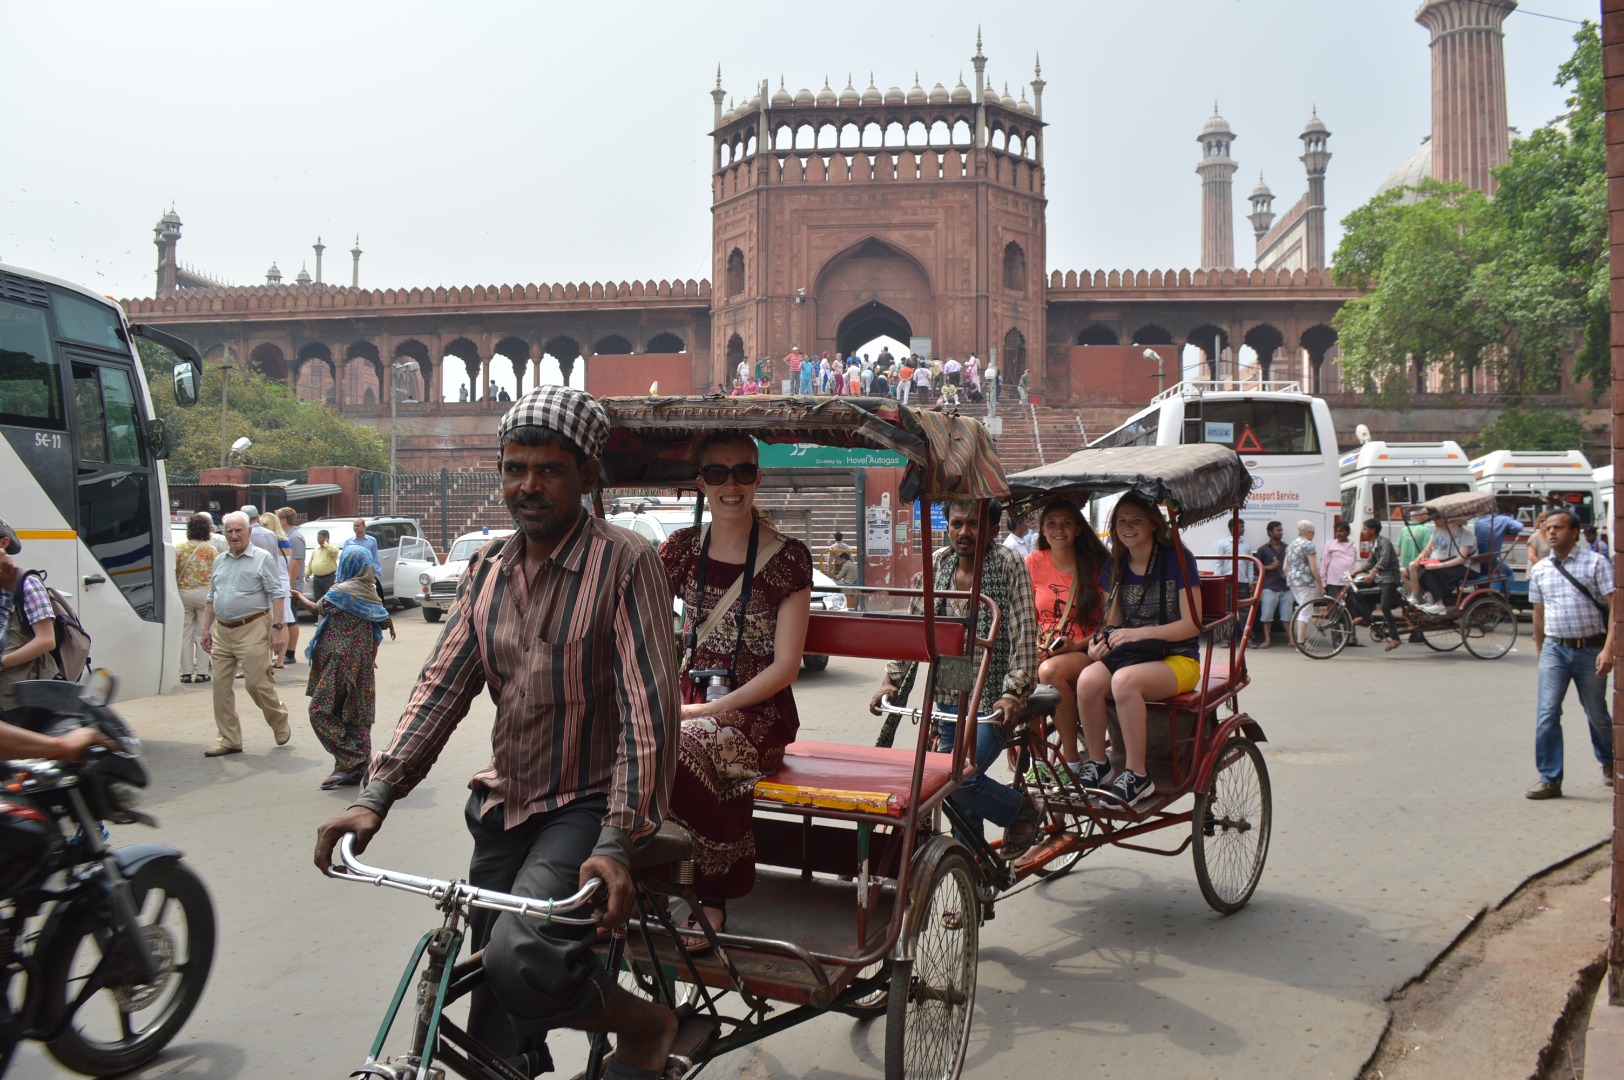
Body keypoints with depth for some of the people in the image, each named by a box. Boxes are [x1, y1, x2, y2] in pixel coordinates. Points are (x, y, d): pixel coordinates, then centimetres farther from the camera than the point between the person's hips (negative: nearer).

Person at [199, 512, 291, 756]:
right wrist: (206, 628, 14)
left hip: (252, 629, -6)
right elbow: (211, 598, 22)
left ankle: (280, 723, 18)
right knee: (221, 686, 4)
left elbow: (278, 595, -7)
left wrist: (277, 628, -14)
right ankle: (229, 739, 12)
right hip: (222, 631, 6)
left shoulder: (262, 558, -2)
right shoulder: (220, 561, 16)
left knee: (256, 683, -6)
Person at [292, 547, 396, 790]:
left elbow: (318, 608, 5)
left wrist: (300, 597, 26)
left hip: (340, 661, -7)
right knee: (358, 715, 10)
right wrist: (372, 657, 22)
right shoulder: (371, 593, 6)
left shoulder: (340, 592, -13)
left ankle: (348, 762, -8)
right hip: (362, 664, 7)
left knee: (321, 710, -1)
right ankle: (360, 769, 12)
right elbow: (384, 621, 11)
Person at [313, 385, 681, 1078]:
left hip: (585, 805, -6)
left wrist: (617, 841, -28)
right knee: (495, 1020, 11)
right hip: (502, 807, 6)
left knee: (520, 957, -27)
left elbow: (648, 709, -20)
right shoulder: (488, 569, 7)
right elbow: (443, 682, 3)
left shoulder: (625, 564, -13)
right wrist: (375, 795, -9)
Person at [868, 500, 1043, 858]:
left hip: (993, 703, -5)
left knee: (960, 777, -20)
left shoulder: (1009, 566, -9)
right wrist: (892, 679, 3)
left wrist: (1013, 694, -23)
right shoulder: (936, 564, 5)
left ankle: (1023, 809, 7)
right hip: (949, 699, 5)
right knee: (959, 801, 8)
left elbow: (1025, 636, -14)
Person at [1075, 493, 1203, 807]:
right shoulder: (1116, 565, 11)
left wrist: (1140, 633, -21)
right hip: (1130, 654, 5)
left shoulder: (1177, 558, -6)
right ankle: (1096, 762, -11)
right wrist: (1102, 640, -6)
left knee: (1124, 680, -36)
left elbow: (1192, 624, -10)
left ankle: (1137, 776, -25)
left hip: (1177, 658, -5)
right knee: (1088, 679, -29)